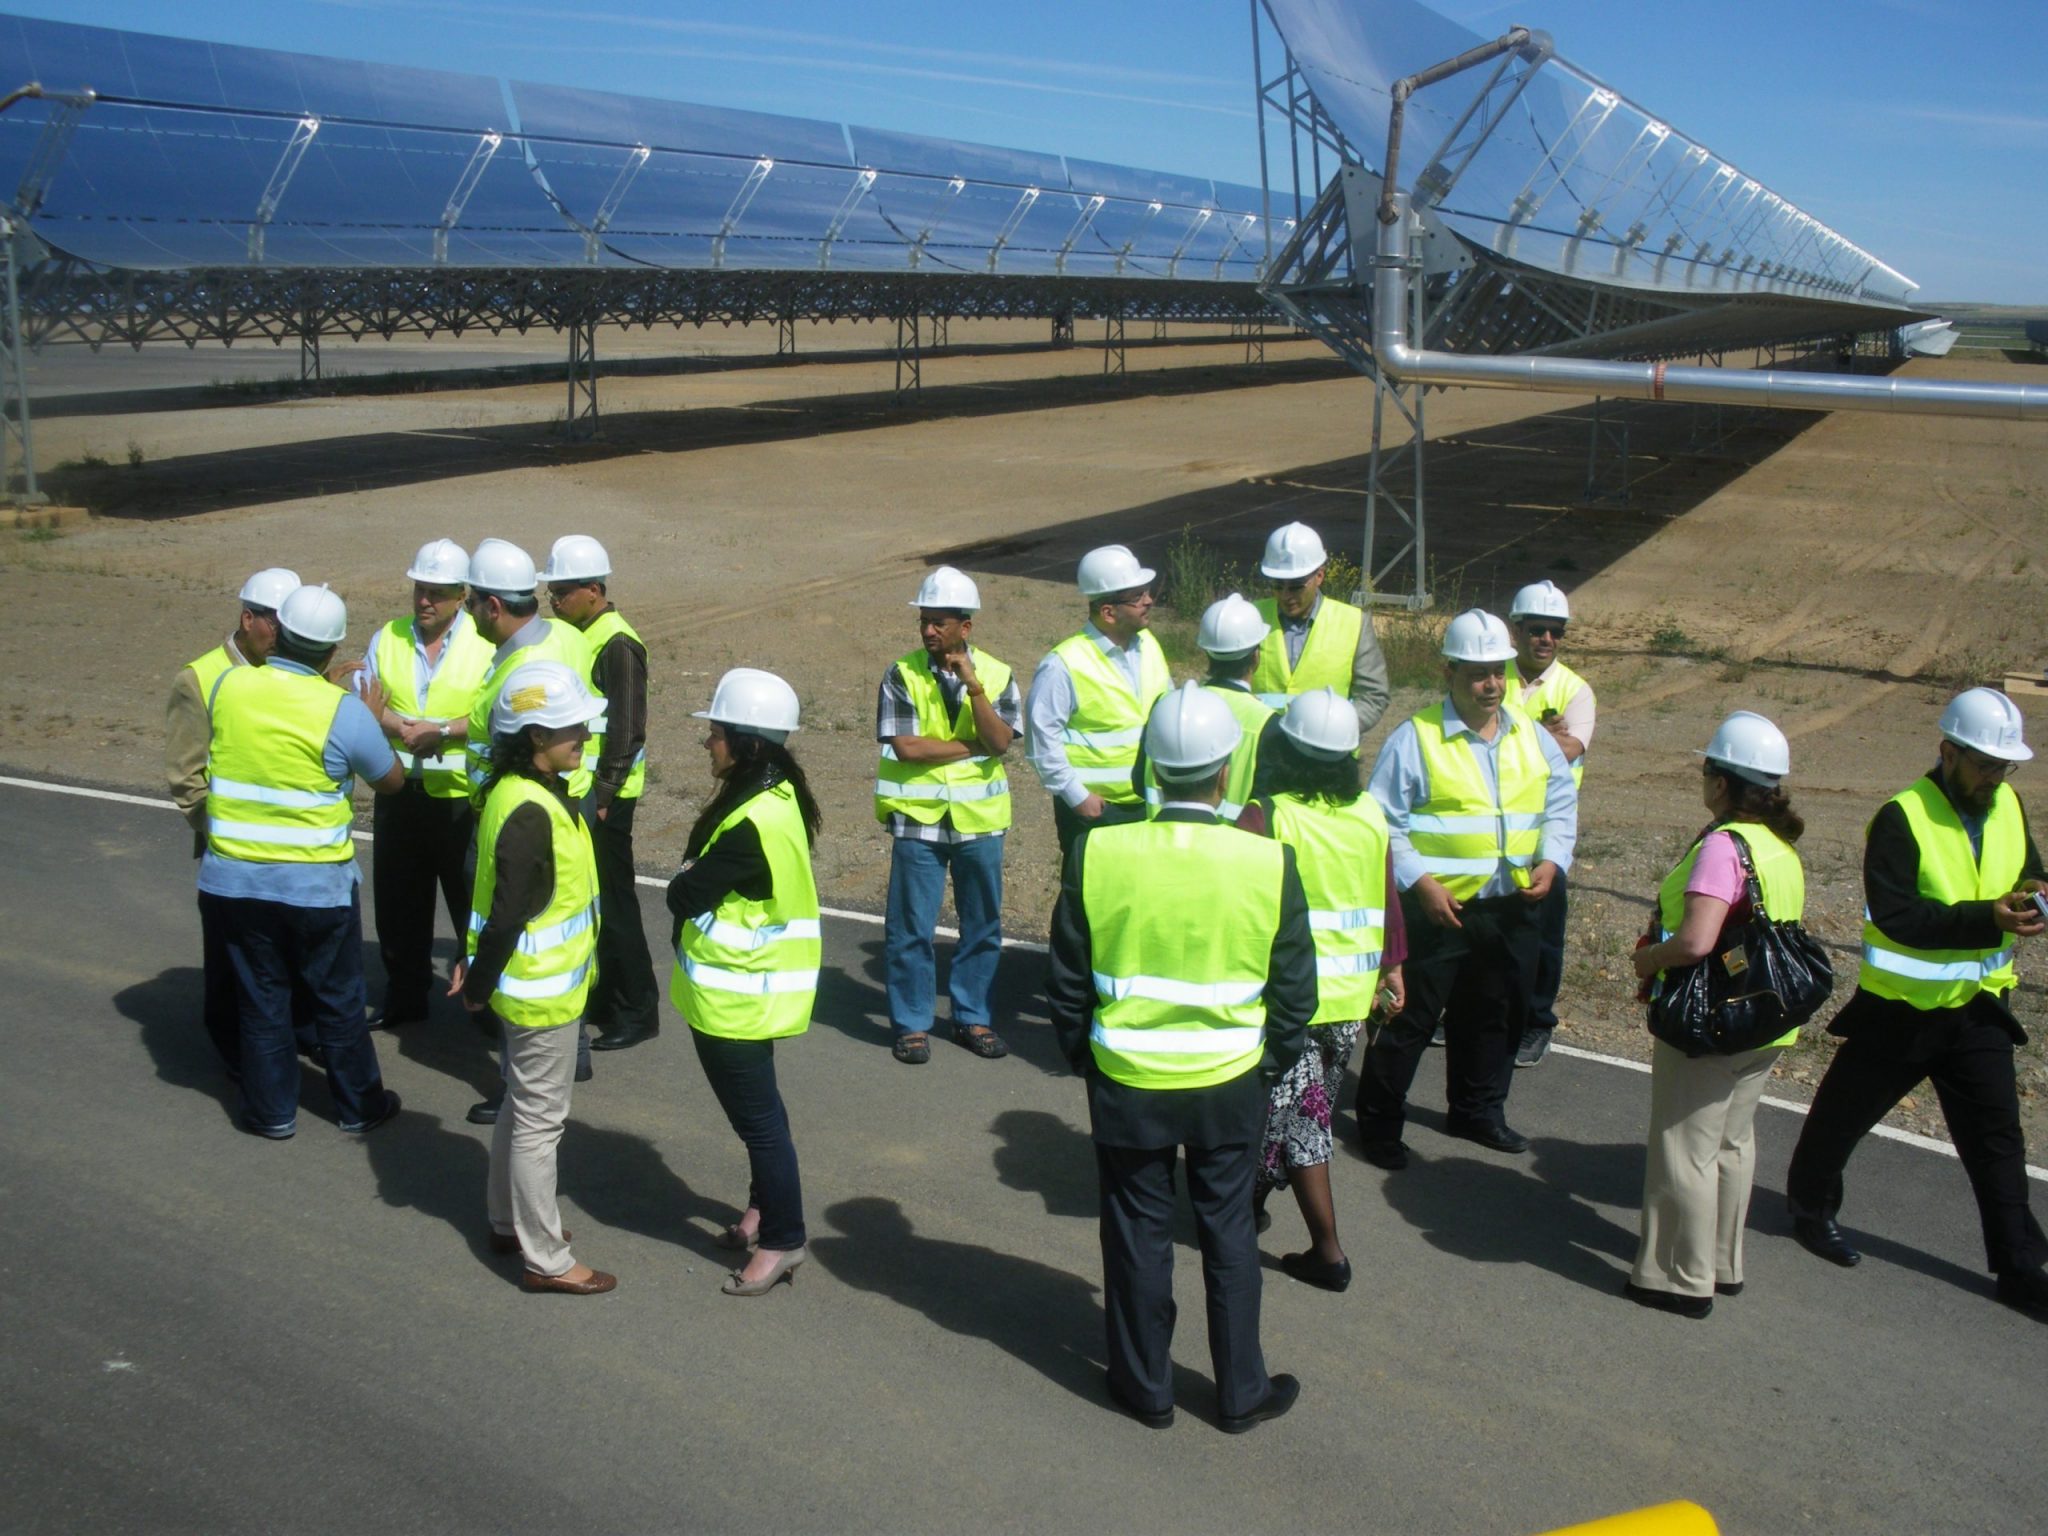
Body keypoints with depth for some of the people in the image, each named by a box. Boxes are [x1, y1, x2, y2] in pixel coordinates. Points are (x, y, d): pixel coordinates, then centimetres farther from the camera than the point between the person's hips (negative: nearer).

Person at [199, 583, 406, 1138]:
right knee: (337, 999, 13)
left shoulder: (228, 686, -6)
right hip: (318, 884, -3)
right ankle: (359, 1104, 25)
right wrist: (372, 720, 11)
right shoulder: (344, 710, -17)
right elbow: (391, 781, -3)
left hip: (233, 878, 3)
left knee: (260, 998, 15)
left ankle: (272, 1110, 24)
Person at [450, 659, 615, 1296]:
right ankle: (546, 1260, 14)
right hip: (541, 991, -10)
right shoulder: (530, 813, -27)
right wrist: (479, 985, -15)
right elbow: (507, 912, -26)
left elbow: (490, 888, 11)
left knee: (523, 1105, 23)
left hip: (535, 981, 10)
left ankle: (508, 1220, 39)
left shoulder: (515, 791, 4)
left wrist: (474, 965, 13)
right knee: (540, 1119, 2)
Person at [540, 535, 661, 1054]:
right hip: (575, 791, 9)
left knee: (612, 901, -2)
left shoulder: (617, 645, -17)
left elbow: (627, 730, -20)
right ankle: (602, 997, 27)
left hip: (603, 796, -9)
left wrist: (604, 794, -21)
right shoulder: (575, 634, 11)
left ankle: (637, 1012, 7)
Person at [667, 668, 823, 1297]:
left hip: (736, 996, -10)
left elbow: (684, 896, -22)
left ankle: (783, 1240, 15)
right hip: (748, 988, 10)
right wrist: (699, 879, -10)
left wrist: (687, 881, -3)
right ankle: (766, 1208, 38)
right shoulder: (776, 796, 2)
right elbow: (708, 882, 8)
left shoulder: (752, 825, -29)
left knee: (757, 1113, 3)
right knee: (756, 1106, 22)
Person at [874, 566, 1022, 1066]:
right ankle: (911, 1023, 15)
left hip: (980, 819, 2)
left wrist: (972, 683, -22)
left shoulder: (997, 675, 0)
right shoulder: (902, 675, -5)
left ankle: (972, 1017, 25)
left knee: (982, 925, 10)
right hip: (918, 818, -2)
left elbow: (999, 742, -14)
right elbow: (906, 747, -16)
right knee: (910, 927, 2)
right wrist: (973, 747, -12)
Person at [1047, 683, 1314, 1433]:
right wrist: (1271, 1062, 11)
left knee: (1139, 1232, 14)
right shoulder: (1269, 862, -14)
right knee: (1228, 1232, 15)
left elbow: (1067, 982, -4)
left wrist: (1081, 1054, 11)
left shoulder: (1097, 853, -14)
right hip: (1229, 1084, 0)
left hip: (1126, 1083, 0)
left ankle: (1145, 1387, 28)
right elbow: (1294, 992, -5)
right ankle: (1241, 1391, 27)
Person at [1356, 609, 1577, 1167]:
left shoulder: (1532, 738, 8)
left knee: (1495, 1016, 18)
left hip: (1511, 908, 6)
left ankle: (1478, 1111, 38)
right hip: (1437, 906, -6)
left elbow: (1560, 805, 14)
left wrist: (1550, 861, -3)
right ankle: (1379, 1122, 14)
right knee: (1410, 1017, 0)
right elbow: (1382, 823, -9)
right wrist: (1420, 882, -17)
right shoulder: (1416, 738, -9)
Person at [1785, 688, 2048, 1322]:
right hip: (1901, 1009, -5)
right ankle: (1811, 1206, 37)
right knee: (1844, 1113, 13)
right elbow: (1896, 915, -26)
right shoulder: (1902, 819, -18)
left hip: (1979, 1008, 5)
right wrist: (1988, 919, -34)